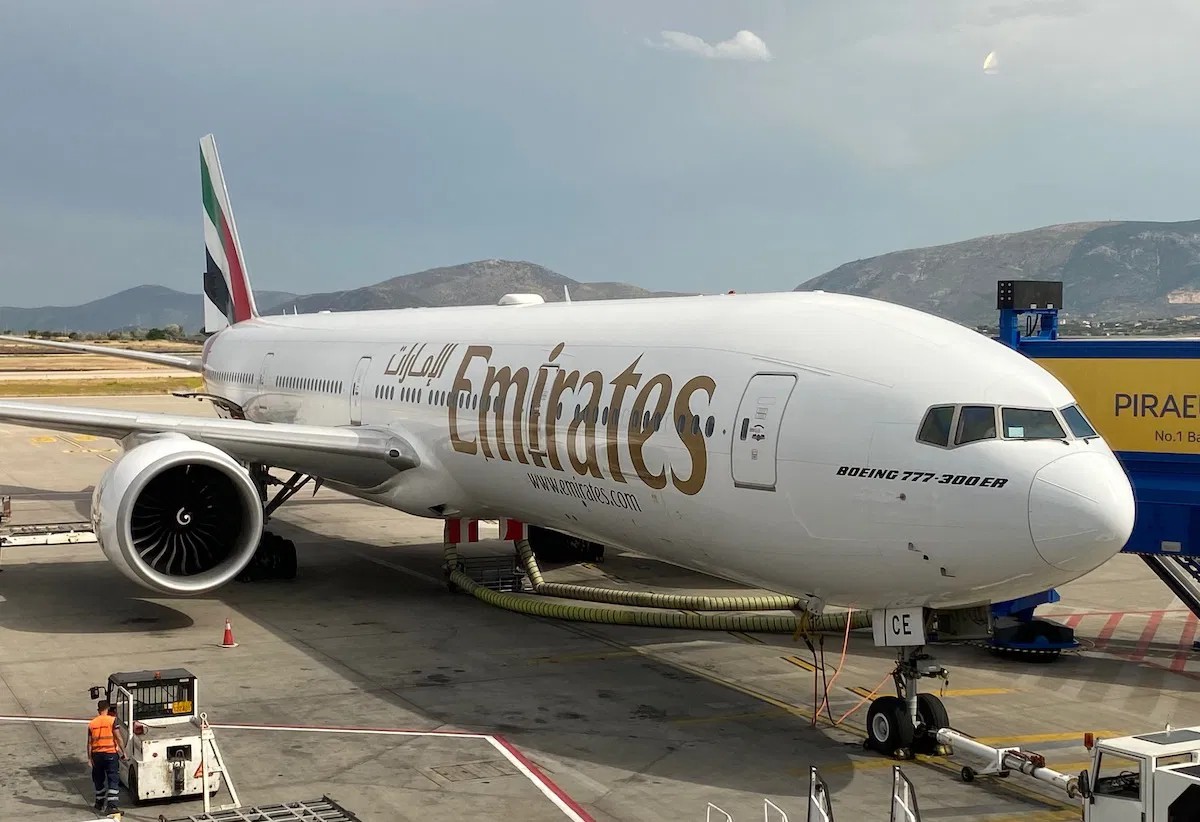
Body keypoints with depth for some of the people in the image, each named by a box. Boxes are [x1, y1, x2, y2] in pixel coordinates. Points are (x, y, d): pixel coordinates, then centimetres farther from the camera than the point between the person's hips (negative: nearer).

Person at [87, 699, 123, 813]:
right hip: (111, 753, -4)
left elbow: (89, 742, 5)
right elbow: (118, 737, -10)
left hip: (96, 754, 4)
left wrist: (89, 758, 9)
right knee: (113, 780, -2)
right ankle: (111, 806, -11)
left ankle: (100, 803, 30)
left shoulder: (92, 723, 5)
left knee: (99, 779, 20)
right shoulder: (112, 720, -6)